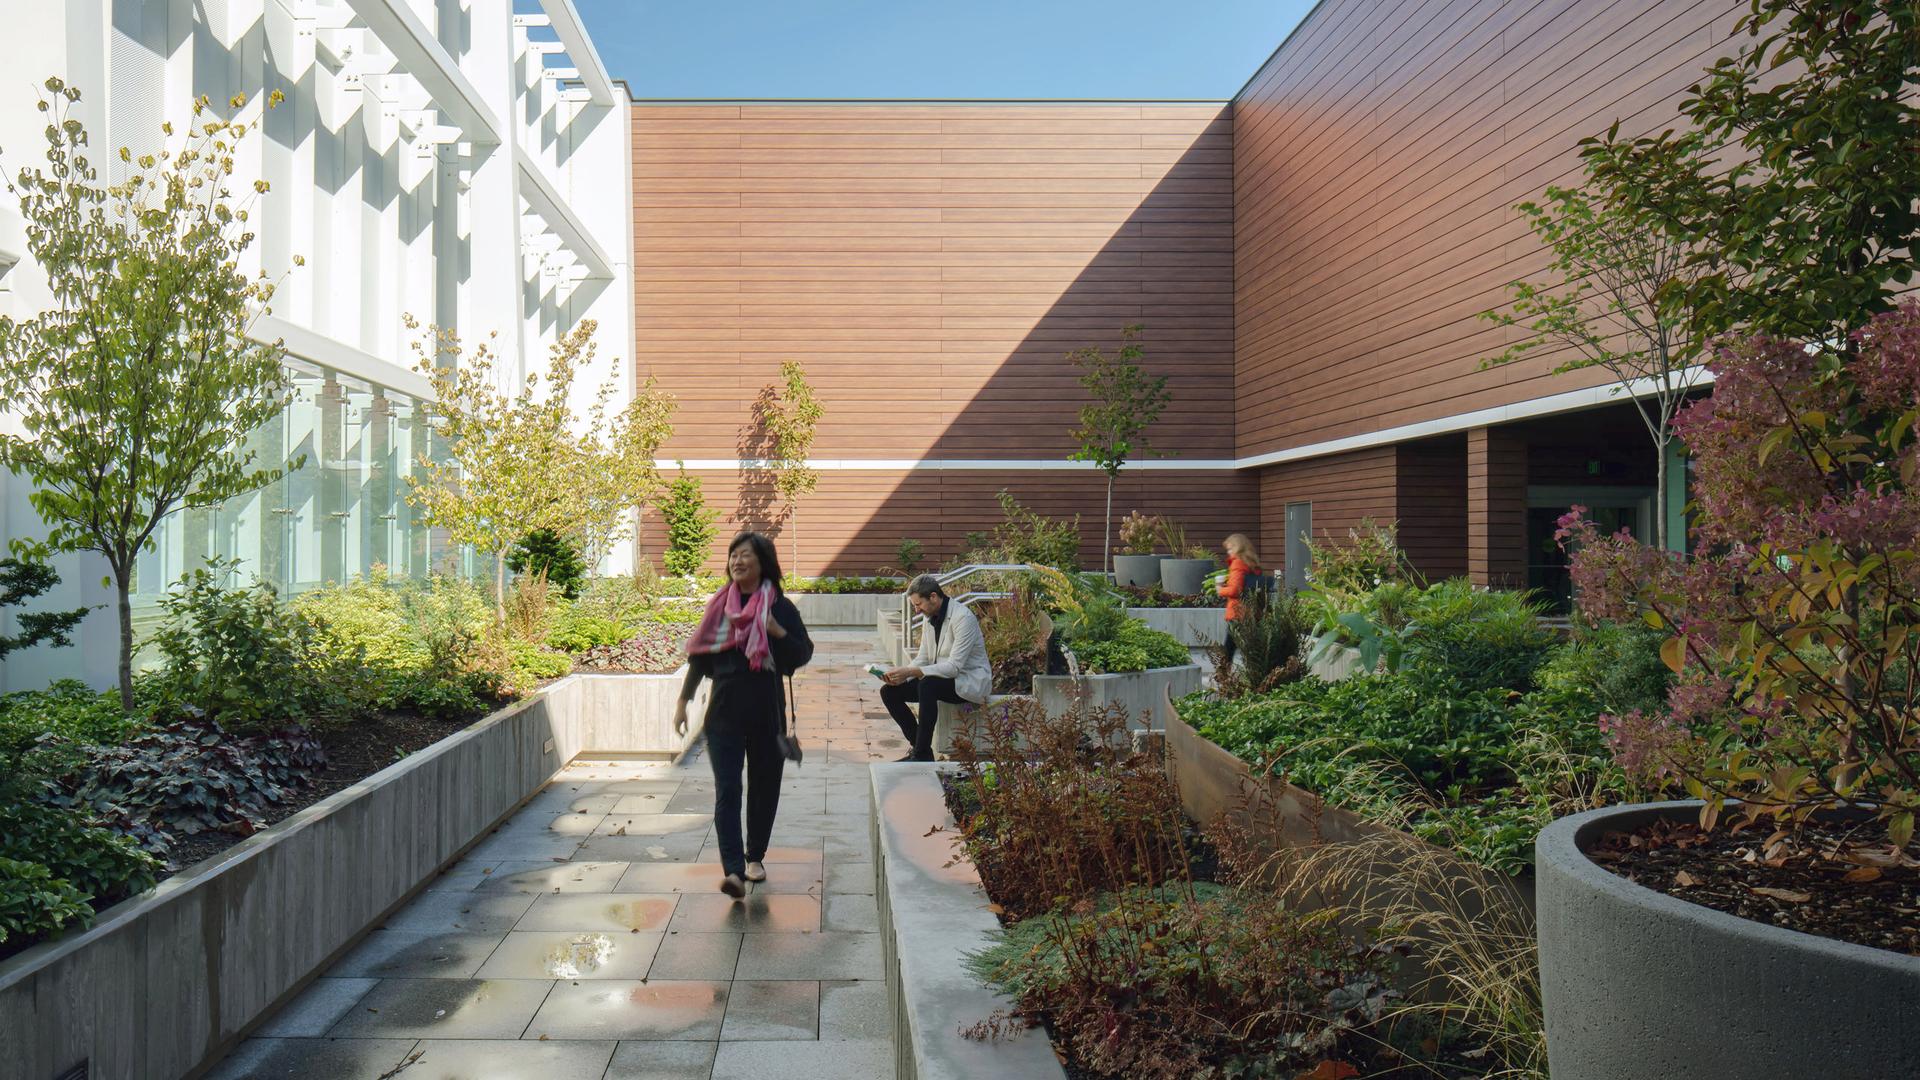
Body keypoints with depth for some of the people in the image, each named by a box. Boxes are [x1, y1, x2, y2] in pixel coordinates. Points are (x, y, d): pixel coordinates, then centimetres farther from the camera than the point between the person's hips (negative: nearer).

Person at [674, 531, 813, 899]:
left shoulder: (780, 606, 0)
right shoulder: (719, 605, 8)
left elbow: (803, 655, -1)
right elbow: (700, 655, 11)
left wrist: (777, 632, -18)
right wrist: (683, 700, 7)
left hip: (766, 711, -1)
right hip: (724, 710, 1)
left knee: (763, 788, 10)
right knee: (727, 791, -9)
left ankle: (754, 857, 29)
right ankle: (734, 871, -15)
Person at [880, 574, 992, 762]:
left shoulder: (963, 618, -21)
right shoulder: (930, 619, 7)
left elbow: (954, 666, -27)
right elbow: (923, 659, 11)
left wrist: (911, 671, -30)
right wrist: (901, 674, -10)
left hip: (970, 681, -9)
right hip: (940, 679, 9)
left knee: (927, 684, -37)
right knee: (889, 692, -6)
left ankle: (923, 754, -30)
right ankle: (918, 747, -1)